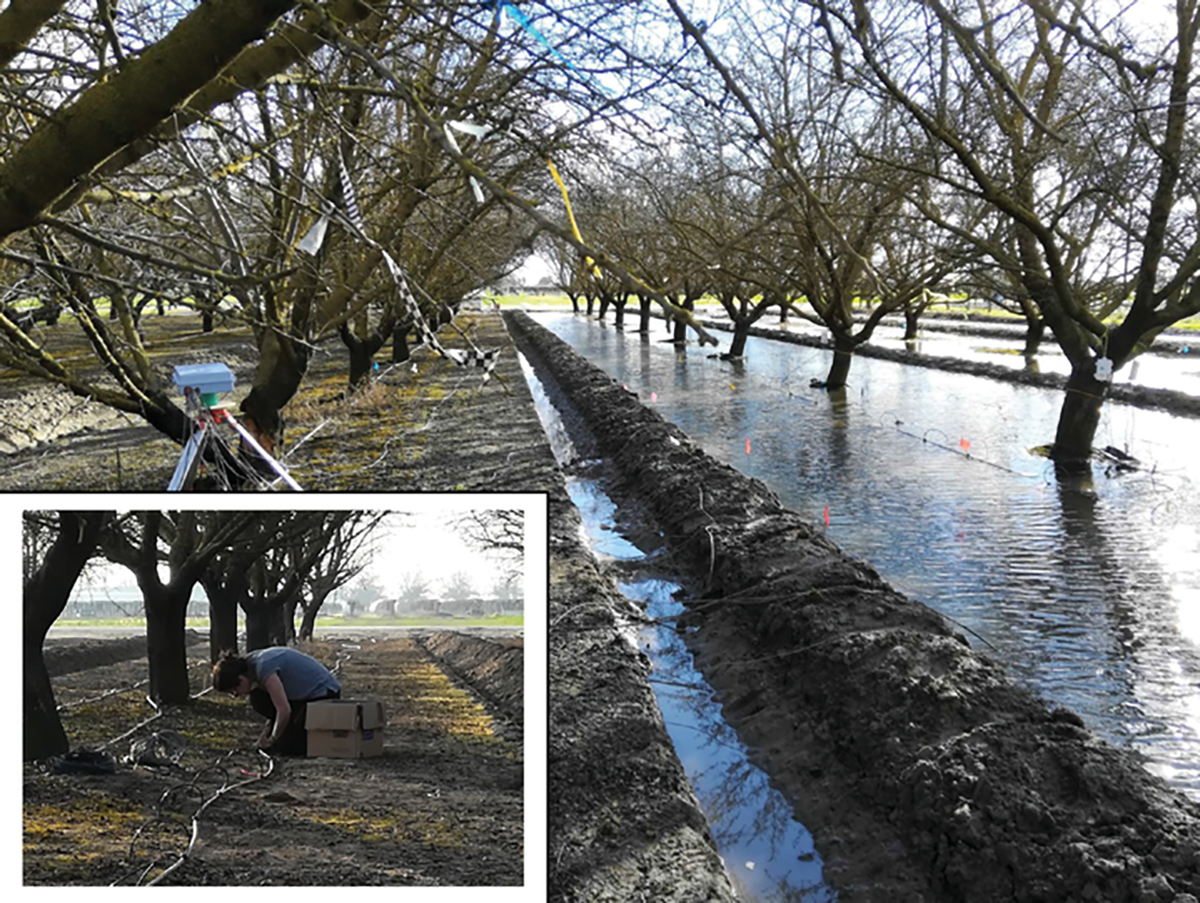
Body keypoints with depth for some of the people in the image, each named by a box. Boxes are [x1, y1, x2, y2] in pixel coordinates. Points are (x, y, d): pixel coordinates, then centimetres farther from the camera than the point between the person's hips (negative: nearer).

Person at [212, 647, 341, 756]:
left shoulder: (263, 667, -25)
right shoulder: (251, 664, 3)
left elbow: (284, 710, -24)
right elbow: (278, 705, 15)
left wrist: (272, 739, -9)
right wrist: (267, 731, 7)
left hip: (325, 694, -10)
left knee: (286, 746, -14)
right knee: (258, 699, 0)